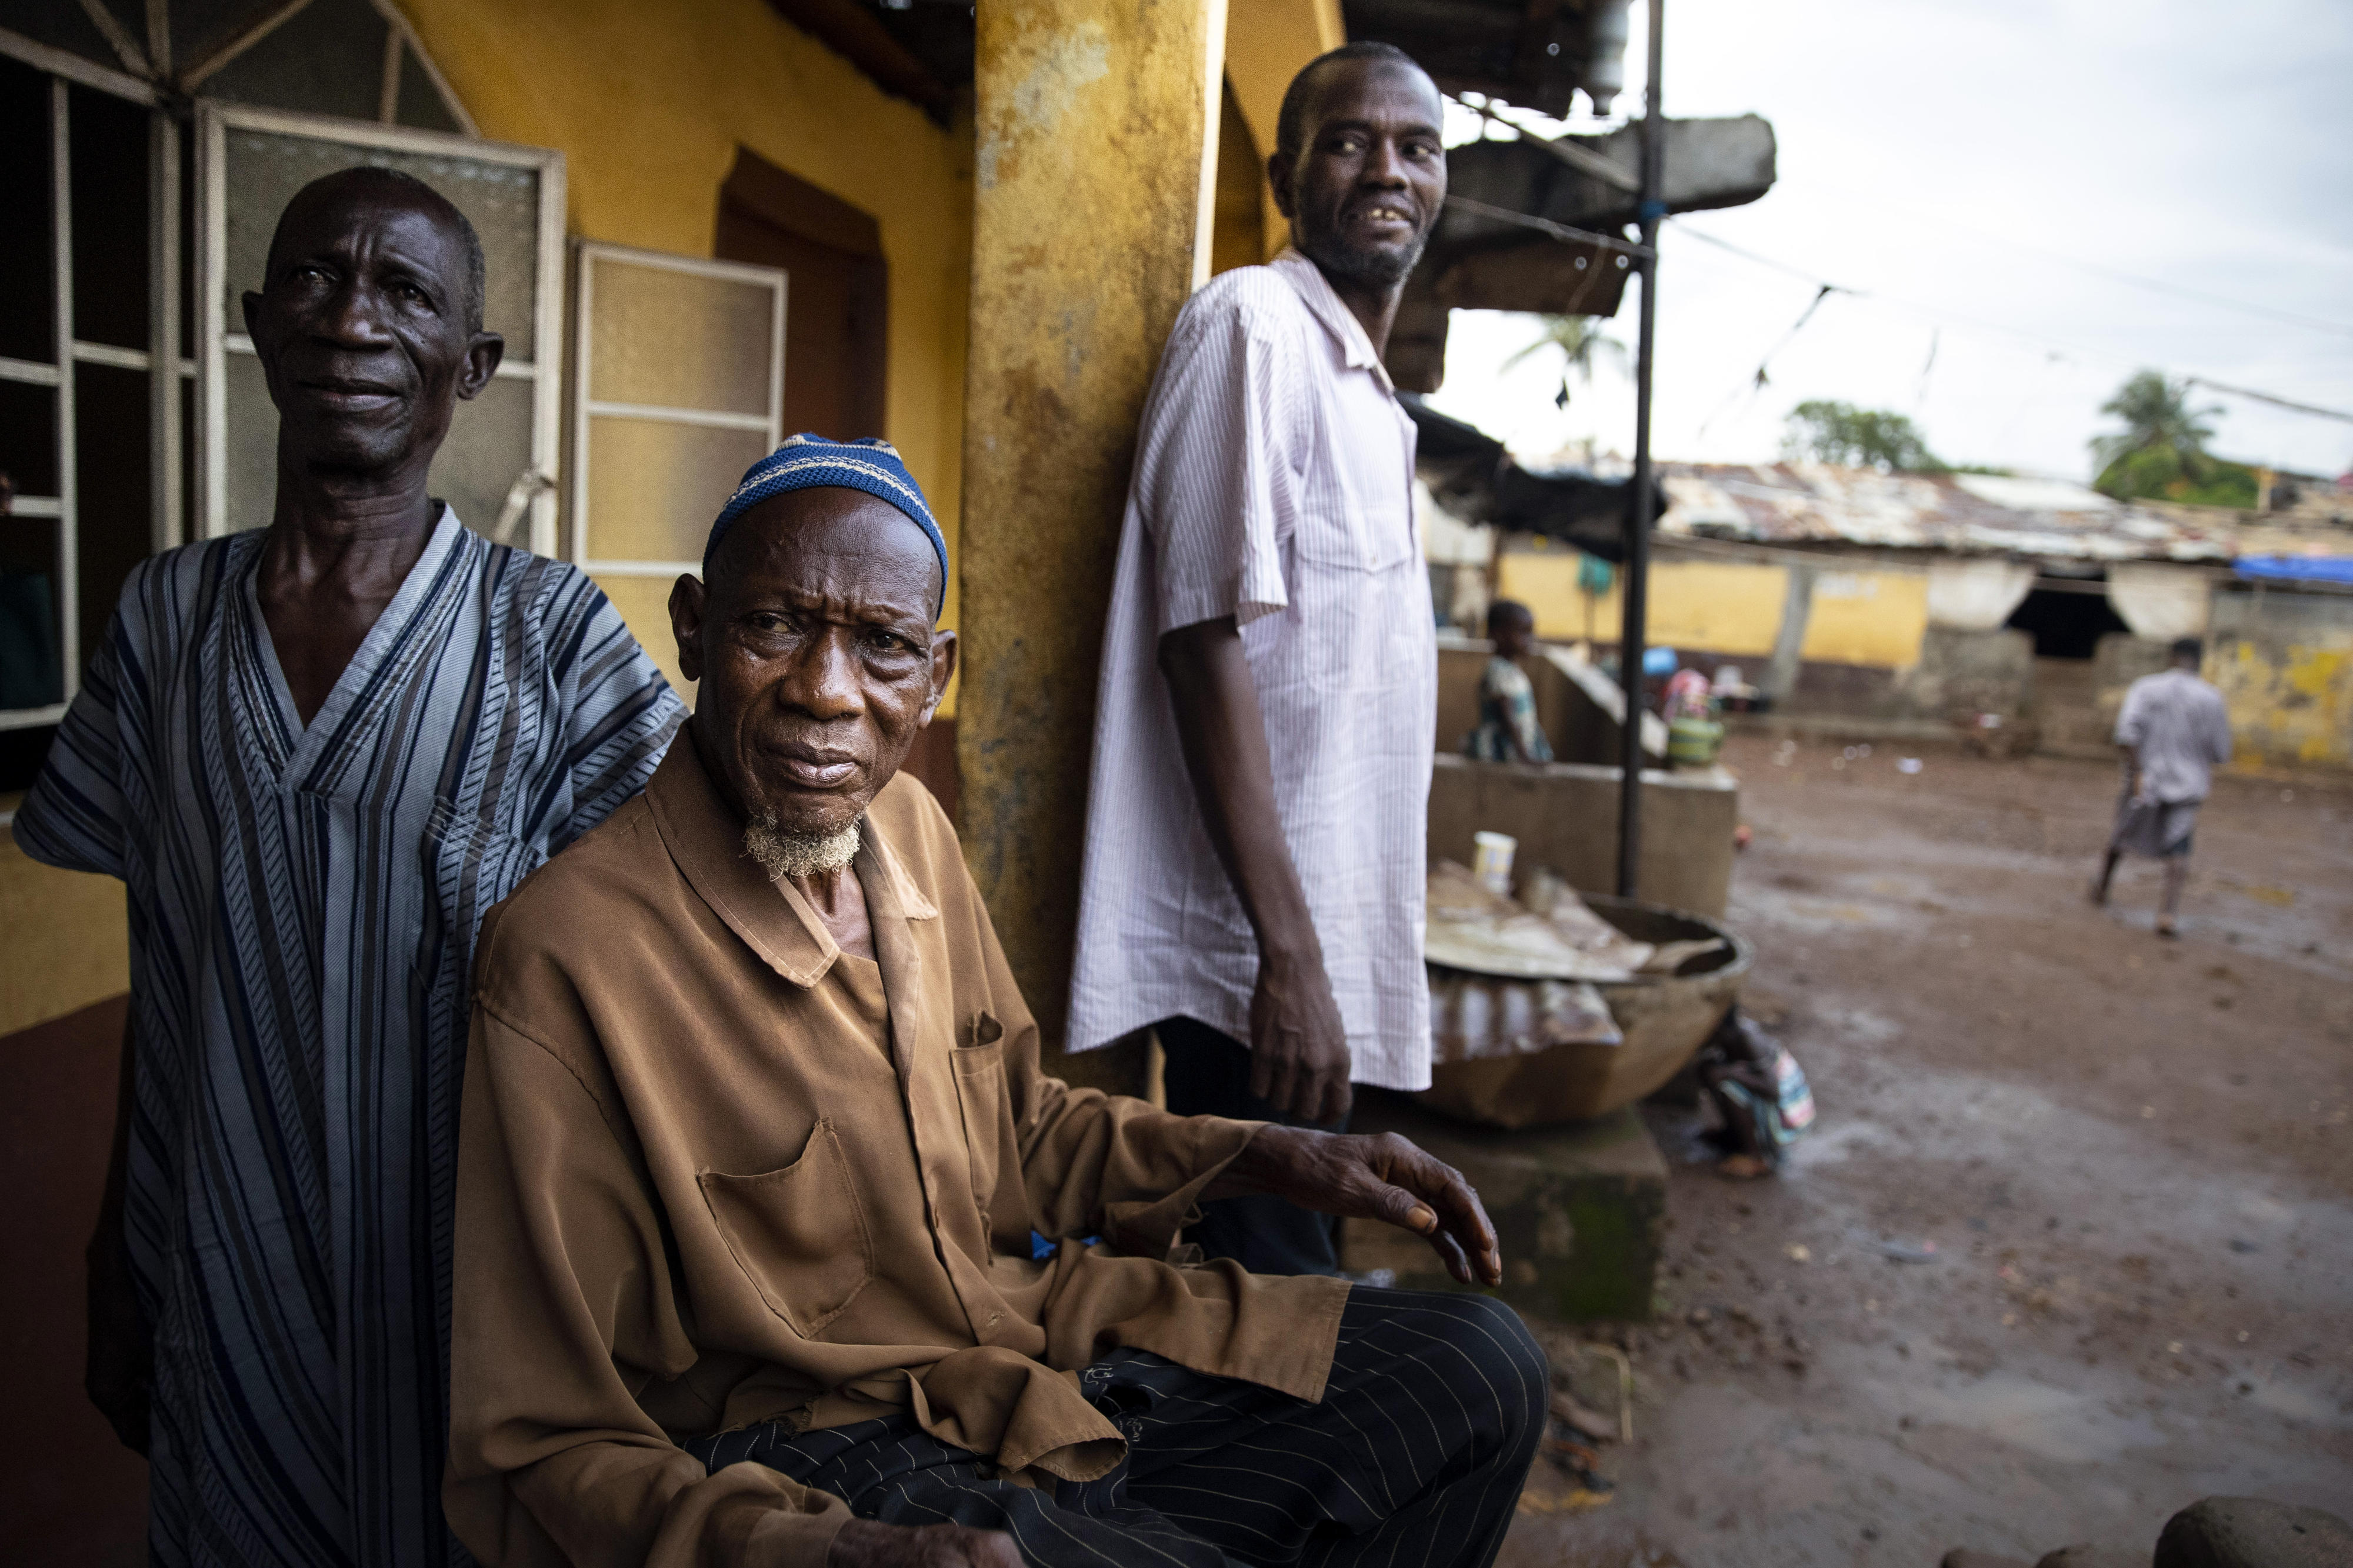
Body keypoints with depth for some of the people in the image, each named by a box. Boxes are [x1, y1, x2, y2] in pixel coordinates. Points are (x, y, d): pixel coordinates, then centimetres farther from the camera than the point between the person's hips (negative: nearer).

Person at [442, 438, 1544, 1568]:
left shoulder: (911, 829, 3)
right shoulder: (567, 955, -20)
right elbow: (544, 1450, -16)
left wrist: (1273, 1158, 5)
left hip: (1048, 1340, 7)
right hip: (813, 1462, -7)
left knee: (1481, 1369, 4)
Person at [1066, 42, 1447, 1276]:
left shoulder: (1368, 394, 19)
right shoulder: (1252, 323, -10)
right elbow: (1207, 643, -20)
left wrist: (1322, 957, 20)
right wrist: (1290, 961, -23)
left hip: (1319, 945, 9)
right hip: (1261, 957, -9)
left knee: (1280, 1301, 19)